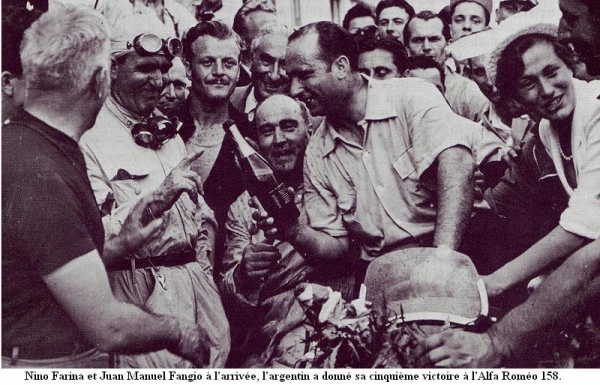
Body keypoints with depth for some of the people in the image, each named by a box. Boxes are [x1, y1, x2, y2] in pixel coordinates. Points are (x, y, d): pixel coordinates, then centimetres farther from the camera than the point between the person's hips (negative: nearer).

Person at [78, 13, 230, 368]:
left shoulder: (170, 134, 15)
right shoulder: (91, 140, -10)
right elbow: (96, 236, -19)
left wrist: (204, 256, 8)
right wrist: (157, 197, -27)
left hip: (199, 281, 7)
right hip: (144, 294, -7)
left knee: (217, 363, 13)